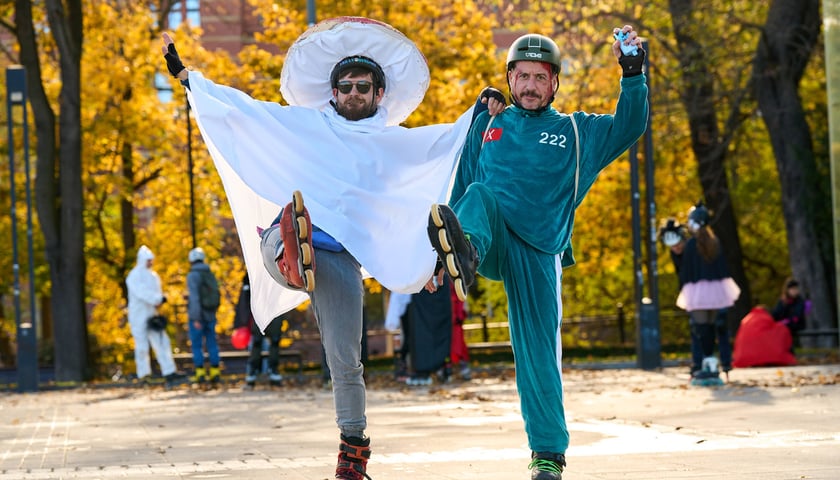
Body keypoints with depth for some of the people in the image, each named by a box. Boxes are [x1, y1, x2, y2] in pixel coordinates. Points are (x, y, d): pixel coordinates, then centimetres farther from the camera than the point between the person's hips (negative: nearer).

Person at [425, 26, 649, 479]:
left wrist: (633, 73, -6)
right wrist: (449, 232, 16)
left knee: (537, 351, -6)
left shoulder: (578, 132, 17)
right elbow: (461, 191, 22)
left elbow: (629, 128, 6)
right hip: (491, 240, 1)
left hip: (538, 253, -1)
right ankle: (464, 255, -64)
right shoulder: (487, 126, 20)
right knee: (480, 196, -31)